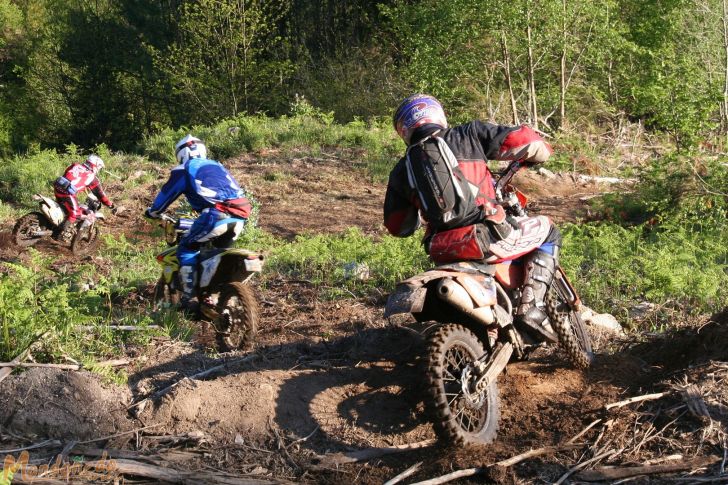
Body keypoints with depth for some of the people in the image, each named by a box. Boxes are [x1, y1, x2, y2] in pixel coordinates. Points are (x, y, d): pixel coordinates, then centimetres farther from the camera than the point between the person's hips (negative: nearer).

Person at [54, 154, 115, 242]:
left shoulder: (75, 165, 20)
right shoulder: (92, 176, 7)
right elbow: (100, 193, 12)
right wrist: (111, 205, 20)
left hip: (58, 187, 7)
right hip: (68, 193, -6)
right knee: (75, 214, 5)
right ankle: (64, 234, 2)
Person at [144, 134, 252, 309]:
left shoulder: (184, 169, 14)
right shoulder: (217, 166, 32)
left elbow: (167, 193, 21)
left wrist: (153, 212, 40)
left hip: (216, 214, -6)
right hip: (240, 216, 6)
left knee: (187, 248, 10)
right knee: (222, 250, 29)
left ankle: (188, 298, 3)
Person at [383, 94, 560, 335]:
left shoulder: (401, 171, 13)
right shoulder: (469, 134, 5)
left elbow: (397, 226, 20)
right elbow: (532, 143, 3)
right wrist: (525, 158, 27)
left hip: (442, 252, 4)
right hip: (488, 238, -4)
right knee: (547, 230, 22)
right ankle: (531, 308, 7)